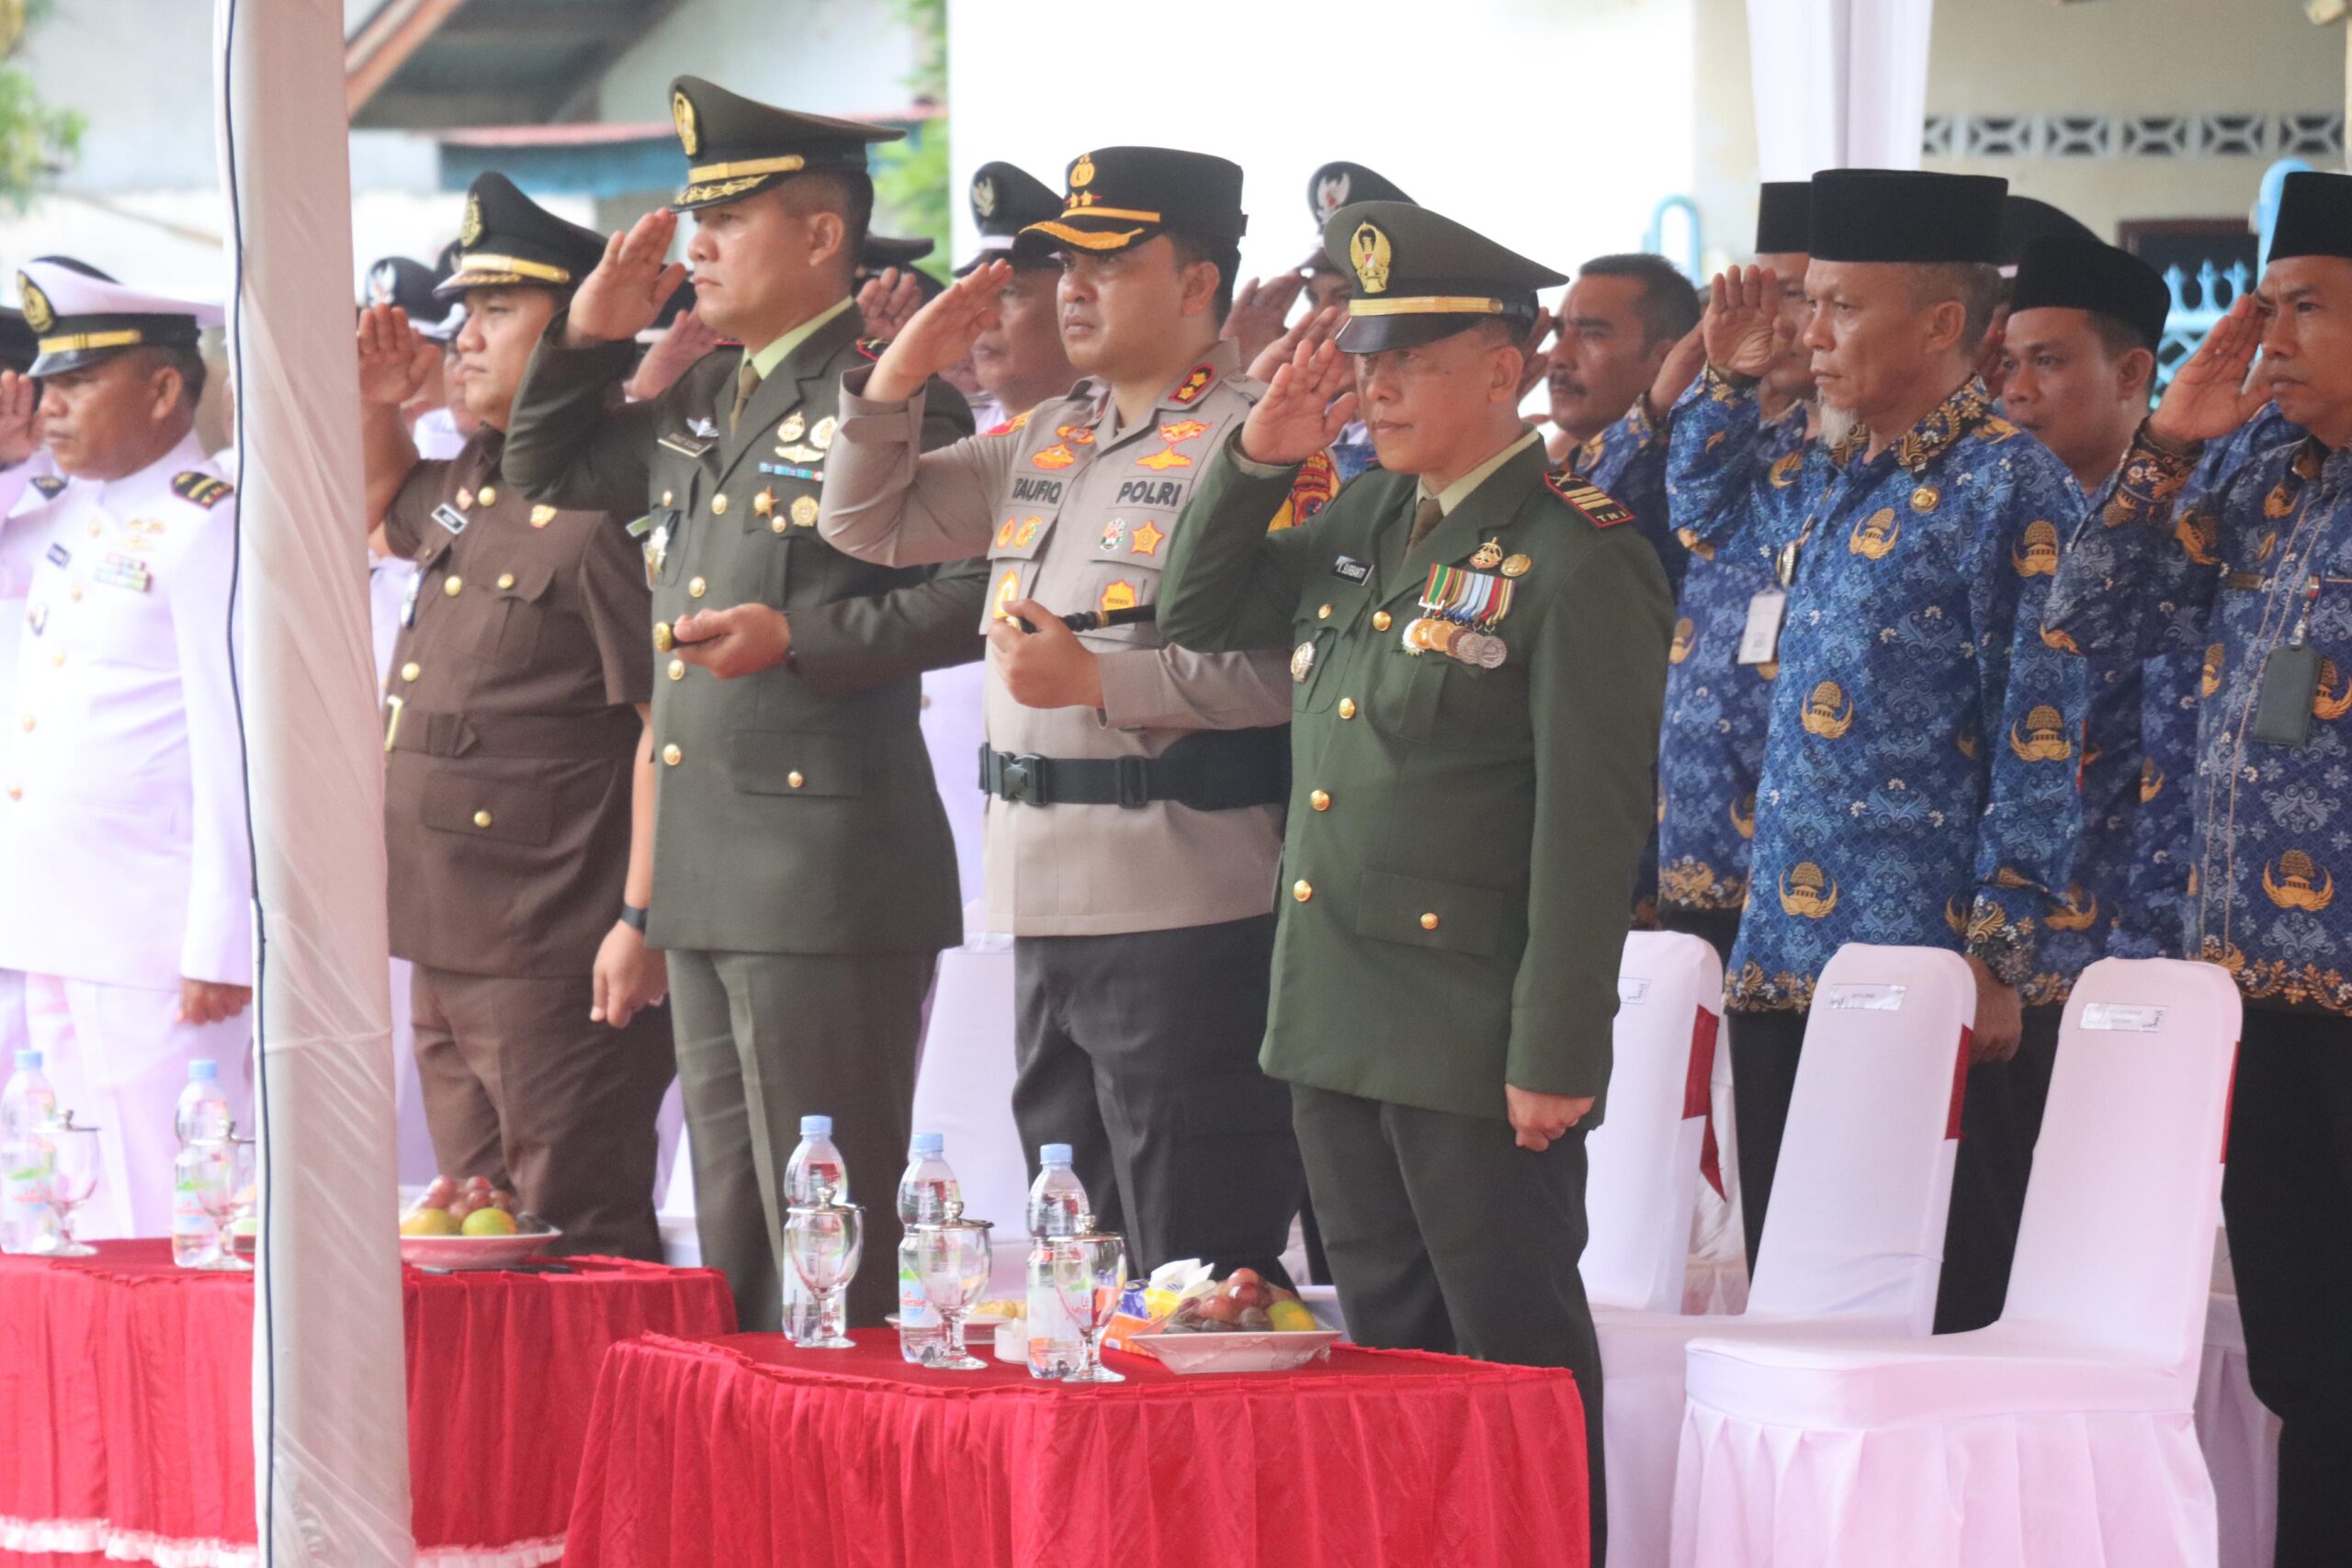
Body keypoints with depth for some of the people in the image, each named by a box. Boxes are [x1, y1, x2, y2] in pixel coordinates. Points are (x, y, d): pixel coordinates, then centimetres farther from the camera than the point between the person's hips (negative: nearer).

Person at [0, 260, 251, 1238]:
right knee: (80, 1235, 10)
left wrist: (221, 948, -18)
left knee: (164, 1227, -7)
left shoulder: (208, 528, -11)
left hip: (156, 938, -9)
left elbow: (235, 753, -15)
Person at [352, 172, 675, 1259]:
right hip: (448, 952, 10)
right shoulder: (472, 486, 14)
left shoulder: (613, 507, -16)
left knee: (579, 1258, -7)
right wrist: (372, 404, 18)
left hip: (561, 965, -10)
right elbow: (383, 500, 38)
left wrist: (642, 919, -23)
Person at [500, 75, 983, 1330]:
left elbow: (975, 596, -17)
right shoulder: (702, 402, 17)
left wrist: (798, 638, -23)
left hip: (829, 882, -9)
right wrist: (587, 340, 13)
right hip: (708, 877, 9)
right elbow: (546, 471, 28)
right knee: (734, 1233, 14)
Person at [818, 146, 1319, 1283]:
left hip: (1186, 920, -9)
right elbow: (864, 526, 22)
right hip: (1050, 910, 9)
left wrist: (1097, 678, -20)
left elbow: (1286, 667, -20)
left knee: (1197, 1282, -5)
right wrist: (899, 376, 8)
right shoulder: (1047, 442, 17)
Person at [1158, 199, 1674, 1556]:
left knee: (1517, 1353, 0)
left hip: (1477, 1039, -8)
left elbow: (1592, 827, -16)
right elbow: (1198, 612, 21)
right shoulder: (1367, 524, 11)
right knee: (1392, 1345, 13)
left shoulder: (1580, 563, -13)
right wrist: (1259, 458, 4)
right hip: (1337, 1024, 8)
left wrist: (1556, 1054, -17)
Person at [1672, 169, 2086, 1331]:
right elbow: (1699, 510, 38)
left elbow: (2041, 744, -12)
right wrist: (1729, 380, 21)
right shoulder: (1829, 487, 15)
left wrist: (1997, 955, -16)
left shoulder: (2010, 489, -8)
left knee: (1939, 1313, -6)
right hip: (1781, 972, 8)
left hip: (1922, 977, -8)